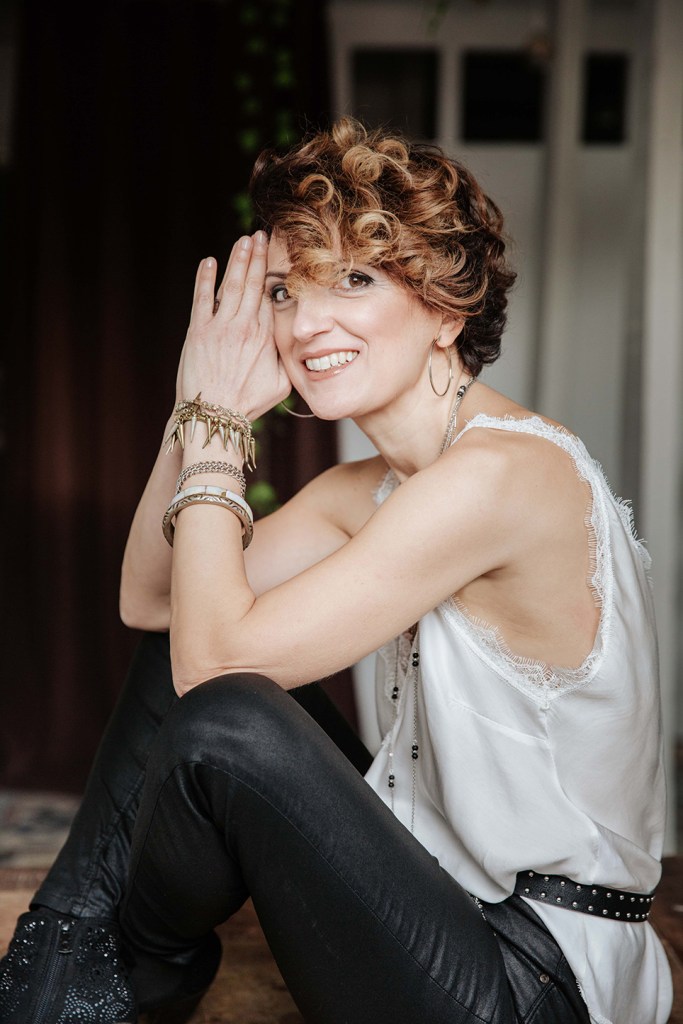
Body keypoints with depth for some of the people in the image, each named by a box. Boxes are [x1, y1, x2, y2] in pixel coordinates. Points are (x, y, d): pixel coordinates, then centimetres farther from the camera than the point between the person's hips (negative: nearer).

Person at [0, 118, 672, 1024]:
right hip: (439, 891, 9)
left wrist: (214, 431, -12)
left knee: (220, 716, -26)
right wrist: (202, 411, -4)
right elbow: (150, 601, 8)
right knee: (178, 648, 8)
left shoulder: (502, 473, -23)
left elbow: (220, 656, -23)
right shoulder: (371, 492, 5)